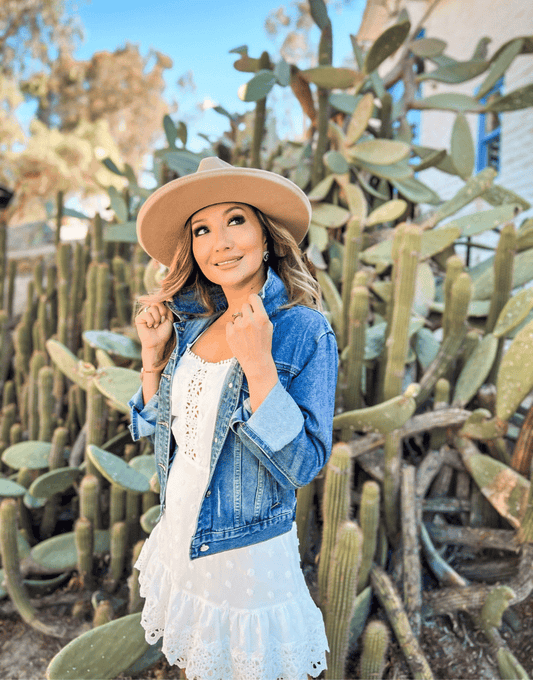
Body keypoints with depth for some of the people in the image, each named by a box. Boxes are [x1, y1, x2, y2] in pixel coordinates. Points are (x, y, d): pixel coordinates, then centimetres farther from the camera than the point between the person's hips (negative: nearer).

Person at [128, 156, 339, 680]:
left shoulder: (305, 331, -20)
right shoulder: (190, 322, -4)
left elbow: (304, 464, -23)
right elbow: (154, 428, 4)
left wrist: (259, 365, -33)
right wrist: (153, 353, -10)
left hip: (248, 555, -4)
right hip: (176, 542, 5)